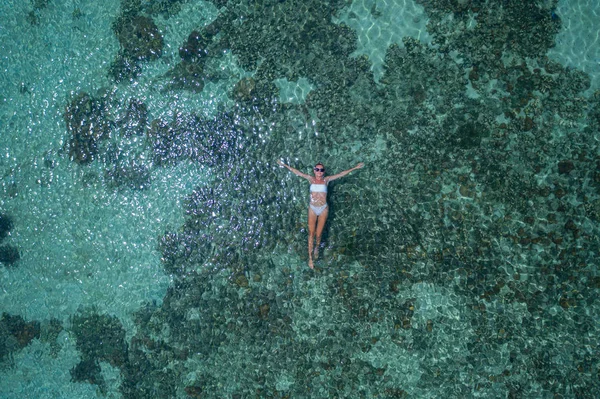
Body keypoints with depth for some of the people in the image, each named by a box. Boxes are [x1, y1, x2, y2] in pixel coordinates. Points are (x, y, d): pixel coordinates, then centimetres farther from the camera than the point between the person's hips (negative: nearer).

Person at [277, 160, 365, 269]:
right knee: (311, 233, 0)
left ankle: (317, 248, 37)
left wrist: (355, 168, 7)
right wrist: (284, 165, 4)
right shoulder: (311, 179, 3)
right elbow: (297, 172, 4)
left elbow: (341, 174, 5)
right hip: (312, 208, 0)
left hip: (323, 209, 0)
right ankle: (310, 258, 7)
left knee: (318, 234, 4)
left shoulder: (326, 180, 2)